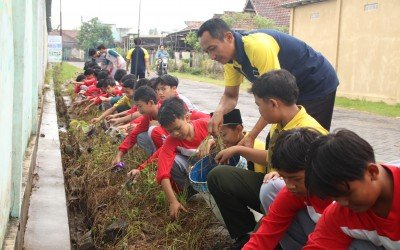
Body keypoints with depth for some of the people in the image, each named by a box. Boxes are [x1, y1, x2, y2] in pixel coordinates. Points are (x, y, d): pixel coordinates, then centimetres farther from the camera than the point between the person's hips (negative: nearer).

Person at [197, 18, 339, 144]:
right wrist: (219, 112, -23)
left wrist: (251, 137, -32)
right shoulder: (230, 58, -6)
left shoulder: (258, 46, -32)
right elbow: (230, 96, 1)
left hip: (318, 85, -8)